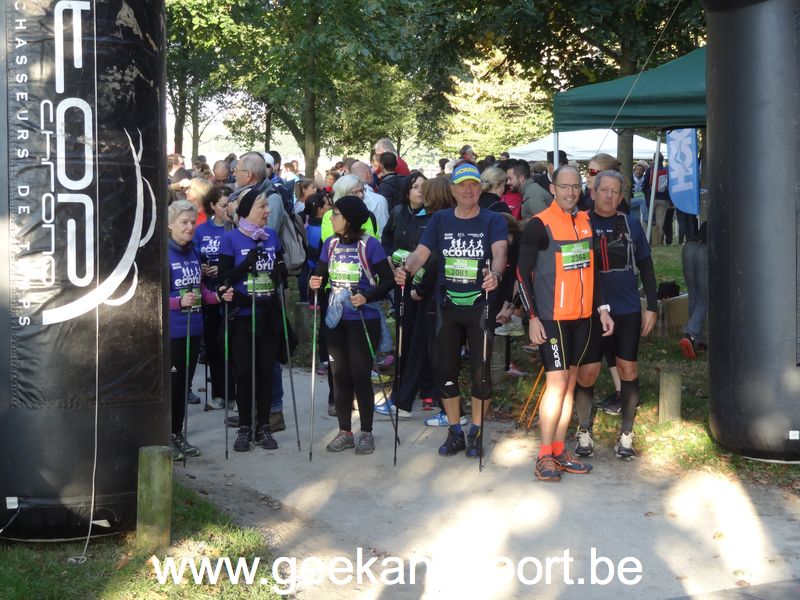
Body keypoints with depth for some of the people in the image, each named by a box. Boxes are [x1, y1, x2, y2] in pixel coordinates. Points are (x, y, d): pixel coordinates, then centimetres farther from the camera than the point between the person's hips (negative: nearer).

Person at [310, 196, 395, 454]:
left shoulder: (369, 244, -10)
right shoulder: (330, 244, 5)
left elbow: (387, 280, -9)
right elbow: (320, 276, 8)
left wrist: (366, 297, -23)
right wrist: (315, 284, -15)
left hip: (363, 321, -5)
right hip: (335, 320, 5)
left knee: (360, 375, -1)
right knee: (340, 375, 8)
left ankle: (366, 433, 12)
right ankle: (344, 432, 18)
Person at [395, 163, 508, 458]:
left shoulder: (492, 220, -3)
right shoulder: (440, 220, 6)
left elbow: (500, 250, -21)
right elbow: (422, 252, -5)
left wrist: (495, 273, -43)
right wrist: (406, 269, -28)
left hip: (480, 306, -3)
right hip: (447, 306, 3)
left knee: (481, 371, -2)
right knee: (445, 369, 6)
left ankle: (476, 433, 14)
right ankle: (455, 432, 20)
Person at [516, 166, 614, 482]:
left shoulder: (585, 221, 11)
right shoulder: (539, 225, -10)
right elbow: (523, 272, -10)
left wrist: (602, 307, 14)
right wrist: (532, 317, -14)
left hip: (581, 315, 7)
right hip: (551, 317, -6)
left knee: (570, 381, 9)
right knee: (557, 381, -9)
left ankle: (559, 450, 17)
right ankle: (545, 456, -2)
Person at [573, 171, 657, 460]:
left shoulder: (631, 224, 5)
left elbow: (646, 267, 9)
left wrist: (652, 306, 4)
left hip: (627, 310, 2)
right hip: (590, 311, -1)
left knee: (628, 369, 4)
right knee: (587, 372, -2)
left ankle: (626, 434, 16)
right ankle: (584, 433, 15)